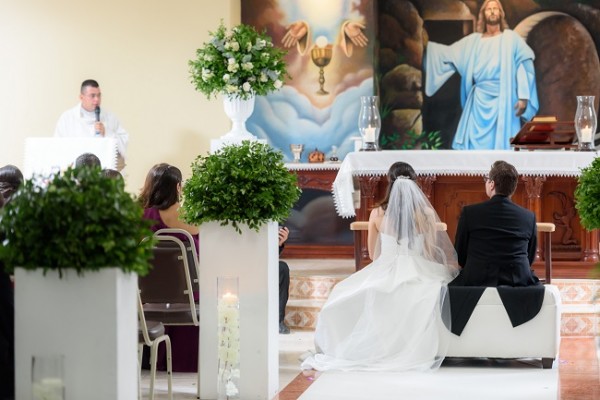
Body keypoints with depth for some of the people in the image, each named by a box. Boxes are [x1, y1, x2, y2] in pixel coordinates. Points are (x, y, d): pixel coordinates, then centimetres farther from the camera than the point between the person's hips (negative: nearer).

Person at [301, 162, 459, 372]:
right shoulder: (426, 214, -5)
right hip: (417, 277, -2)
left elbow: (375, 255, 9)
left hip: (385, 275, 2)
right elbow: (431, 252, 4)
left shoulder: (380, 214, -1)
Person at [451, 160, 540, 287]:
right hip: (518, 282, 2)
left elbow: (460, 257, 7)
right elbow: (530, 258, 14)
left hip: (477, 281, -2)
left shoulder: (469, 213, -3)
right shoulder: (529, 217, 3)